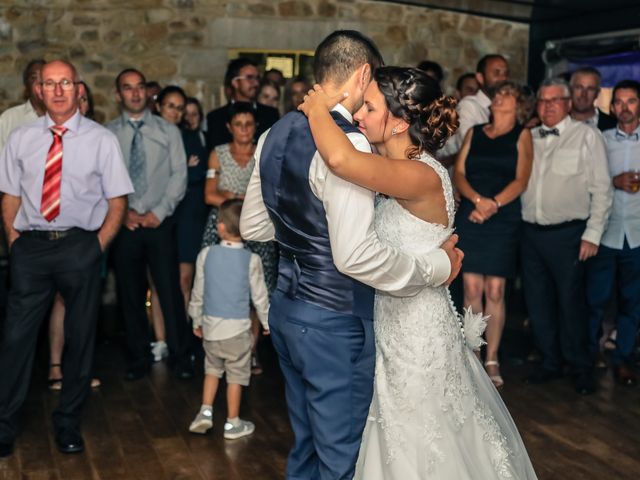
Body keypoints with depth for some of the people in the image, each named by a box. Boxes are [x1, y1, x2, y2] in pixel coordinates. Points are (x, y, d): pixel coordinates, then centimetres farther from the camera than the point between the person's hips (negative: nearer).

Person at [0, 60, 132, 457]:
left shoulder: (102, 140, -1)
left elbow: (117, 202, 0)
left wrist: (97, 247, -8)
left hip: (81, 246, -1)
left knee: (80, 339, 9)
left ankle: (69, 425, 25)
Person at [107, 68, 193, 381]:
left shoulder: (168, 131, 5)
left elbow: (179, 176, -1)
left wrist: (158, 213, -9)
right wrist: (124, 213, -9)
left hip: (160, 223, -1)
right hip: (124, 225, 1)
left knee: (170, 291, -2)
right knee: (130, 294, 9)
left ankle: (180, 357, 12)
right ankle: (139, 358, 21)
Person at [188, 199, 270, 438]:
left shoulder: (206, 254, -5)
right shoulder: (251, 260, -11)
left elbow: (198, 292, 3)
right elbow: (259, 296, -3)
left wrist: (196, 320, 17)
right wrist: (267, 322, 12)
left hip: (210, 325, 2)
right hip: (238, 328, -2)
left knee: (212, 368, 22)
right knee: (236, 374, 9)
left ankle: (205, 411, 14)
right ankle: (233, 423, 16)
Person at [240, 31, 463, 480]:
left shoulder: (276, 134, 6)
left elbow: (252, 227, 14)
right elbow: (356, 255, -28)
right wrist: (436, 266, -17)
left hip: (287, 308, 9)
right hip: (333, 323, -9)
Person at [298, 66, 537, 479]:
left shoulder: (423, 176, -25)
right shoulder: (396, 171, 4)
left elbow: (340, 159, -39)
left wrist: (317, 108, -23)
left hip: (418, 334, -8)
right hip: (395, 325, 8)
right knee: (402, 446, 22)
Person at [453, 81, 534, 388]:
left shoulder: (521, 135, 7)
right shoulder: (474, 132, 15)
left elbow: (521, 180, -3)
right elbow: (458, 173, 5)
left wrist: (493, 204, -17)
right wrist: (477, 199, -13)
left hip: (503, 221, -2)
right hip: (469, 218, 2)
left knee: (495, 291, -3)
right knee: (472, 289, 0)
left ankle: (492, 360, 7)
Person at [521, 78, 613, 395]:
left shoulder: (586, 136, -3)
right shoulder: (529, 139, 10)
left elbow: (602, 189, -5)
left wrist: (592, 235, -9)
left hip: (567, 233, -4)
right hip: (531, 232, 5)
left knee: (571, 301, 1)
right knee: (537, 301, 11)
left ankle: (581, 368, 19)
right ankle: (550, 362, 27)